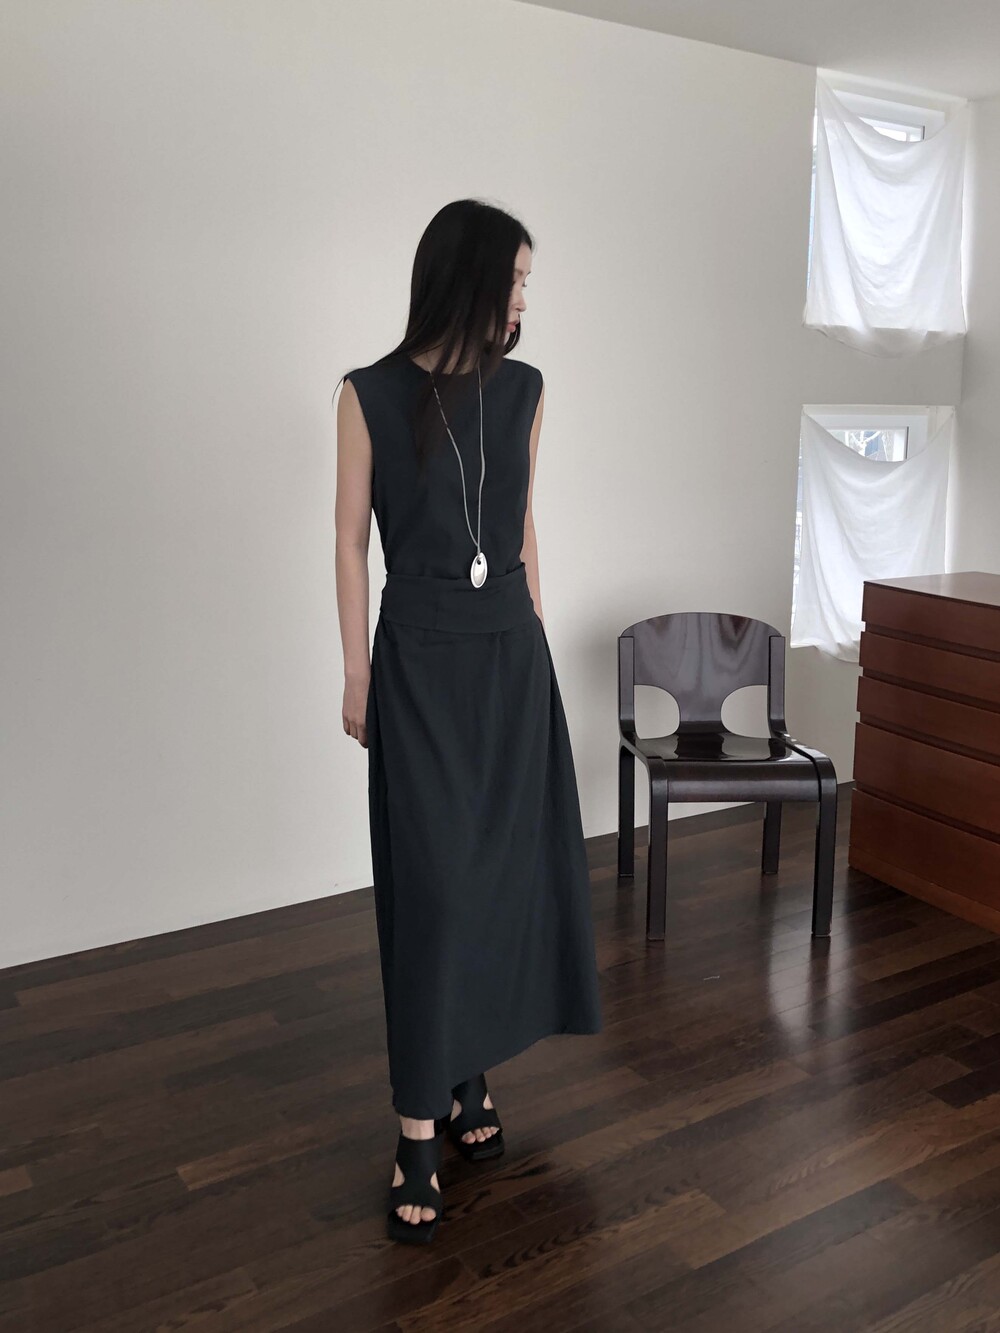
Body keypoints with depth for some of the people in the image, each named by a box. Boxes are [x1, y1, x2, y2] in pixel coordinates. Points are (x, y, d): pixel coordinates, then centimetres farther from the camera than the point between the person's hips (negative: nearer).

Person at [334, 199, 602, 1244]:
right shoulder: (371, 394, -5)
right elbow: (351, 539, -3)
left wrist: (532, 623, 14)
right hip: (421, 656, -4)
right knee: (433, 876, -6)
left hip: (511, 651, 5)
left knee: (508, 861, 6)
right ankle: (420, 1130, 5)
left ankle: (468, 1072, 23)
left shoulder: (521, 389, 7)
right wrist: (357, 669, -4)